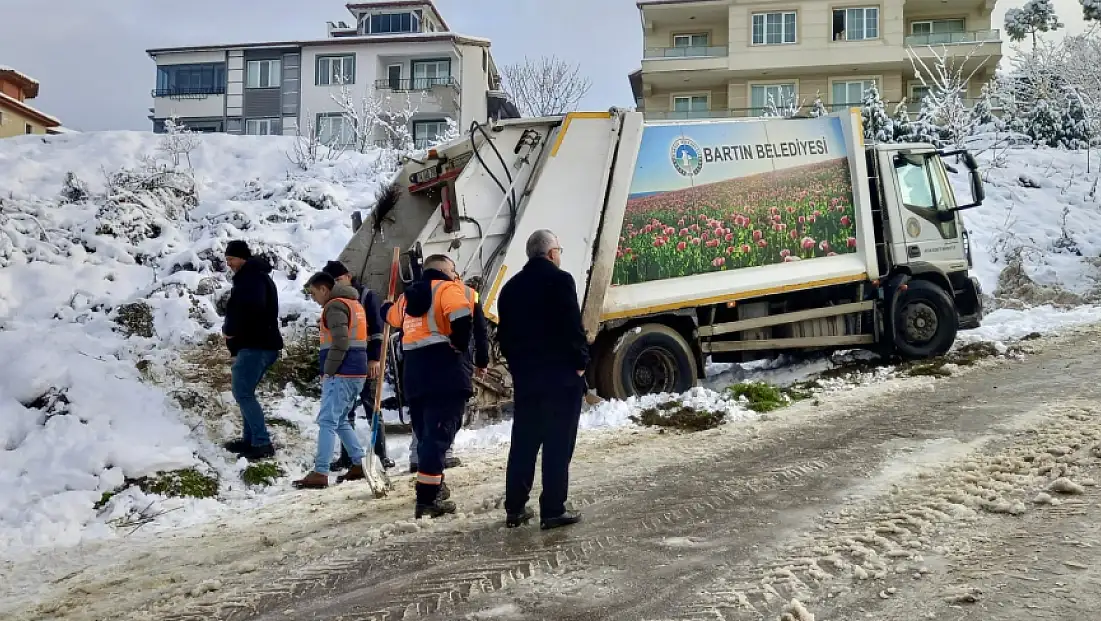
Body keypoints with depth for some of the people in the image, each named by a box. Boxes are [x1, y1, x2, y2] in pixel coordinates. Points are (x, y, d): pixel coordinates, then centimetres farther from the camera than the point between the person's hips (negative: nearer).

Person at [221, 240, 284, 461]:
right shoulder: (257, 276, 22)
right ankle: (249, 439, 20)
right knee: (245, 392, 16)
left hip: (255, 346, -11)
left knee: (242, 393, -9)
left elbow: (249, 309, -27)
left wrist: (231, 330, -13)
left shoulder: (251, 277, -12)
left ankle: (262, 443, -11)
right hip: (264, 345, 11)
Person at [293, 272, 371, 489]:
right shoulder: (354, 303, 20)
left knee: (327, 421, -9)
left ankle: (320, 473, -12)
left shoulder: (335, 306, -10)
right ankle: (359, 464, 16)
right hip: (357, 372, 10)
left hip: (341, 374, -10)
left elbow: (340, 343, -21)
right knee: (340, 420, 17)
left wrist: (327, 371, -13)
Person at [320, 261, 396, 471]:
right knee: (345, 411, 5)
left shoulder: (367, 295, -2)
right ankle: (346, 456, 11)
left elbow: (376, 329, -8)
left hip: (366, 362, -4)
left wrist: (375, 358, -15)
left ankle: (381, 454, 4)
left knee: (372, 408, -1)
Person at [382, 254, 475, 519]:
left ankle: (434, 487, 27)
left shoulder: (409, 296, 22)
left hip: (413, 375, 8)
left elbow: (391, 316, 43)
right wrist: (459, 346, -7)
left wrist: (386, 306, 67)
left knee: (426, 434, 17)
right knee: (438, 434, -10)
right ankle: (427, 499, -14)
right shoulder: (447, 288, 0)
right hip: (444, 372, -8)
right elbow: (462, 315, -22)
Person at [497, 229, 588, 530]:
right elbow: (573, 327, -16)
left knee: (523, 443, 12)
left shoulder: (511, 287, 13)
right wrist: (581, 361, -6)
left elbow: (504, 334, 13)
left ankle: (515, 508, 16)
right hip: (561, 375, -6)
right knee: (558, 445, -2)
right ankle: (553, 511, 0)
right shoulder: (560, 280, -9)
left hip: (524, 376, 7)